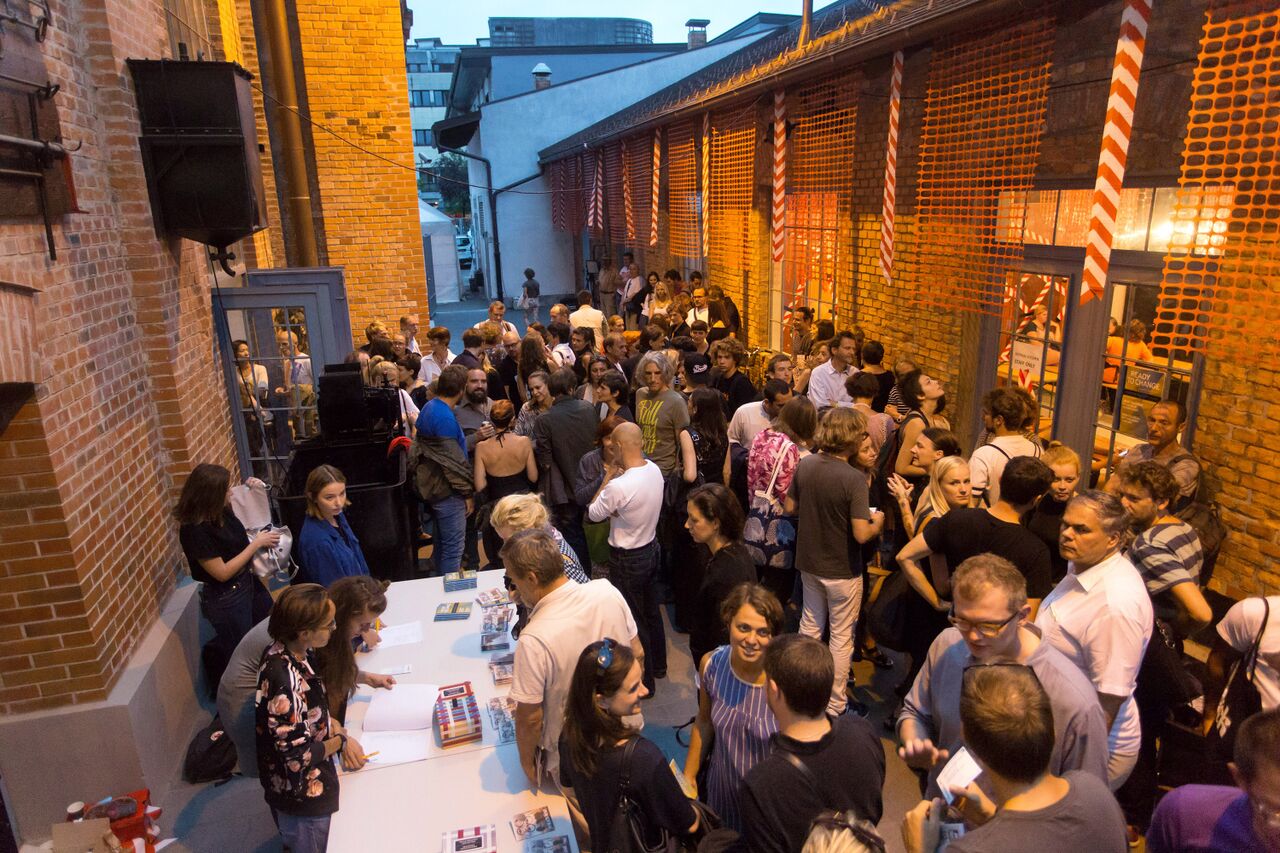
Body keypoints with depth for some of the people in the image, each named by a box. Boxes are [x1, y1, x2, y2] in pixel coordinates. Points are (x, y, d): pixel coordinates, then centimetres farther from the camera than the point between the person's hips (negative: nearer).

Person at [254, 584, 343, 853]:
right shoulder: (284, 681, -38)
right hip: (303, 800, -7)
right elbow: (297, 756, -28)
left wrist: (329, 722, -7)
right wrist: (340, 740, -14)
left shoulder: (290, 651, -13)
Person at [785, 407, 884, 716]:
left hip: (809, 563, 6)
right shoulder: (854, 479, -25)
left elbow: (791, 507, 3)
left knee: (810, 626, 23)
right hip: (842, 570, -5)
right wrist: (877, 521, -5)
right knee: (841, 635, 11)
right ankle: (834, 704, 23)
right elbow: (861, 534, -25)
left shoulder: (804, 465, -8)